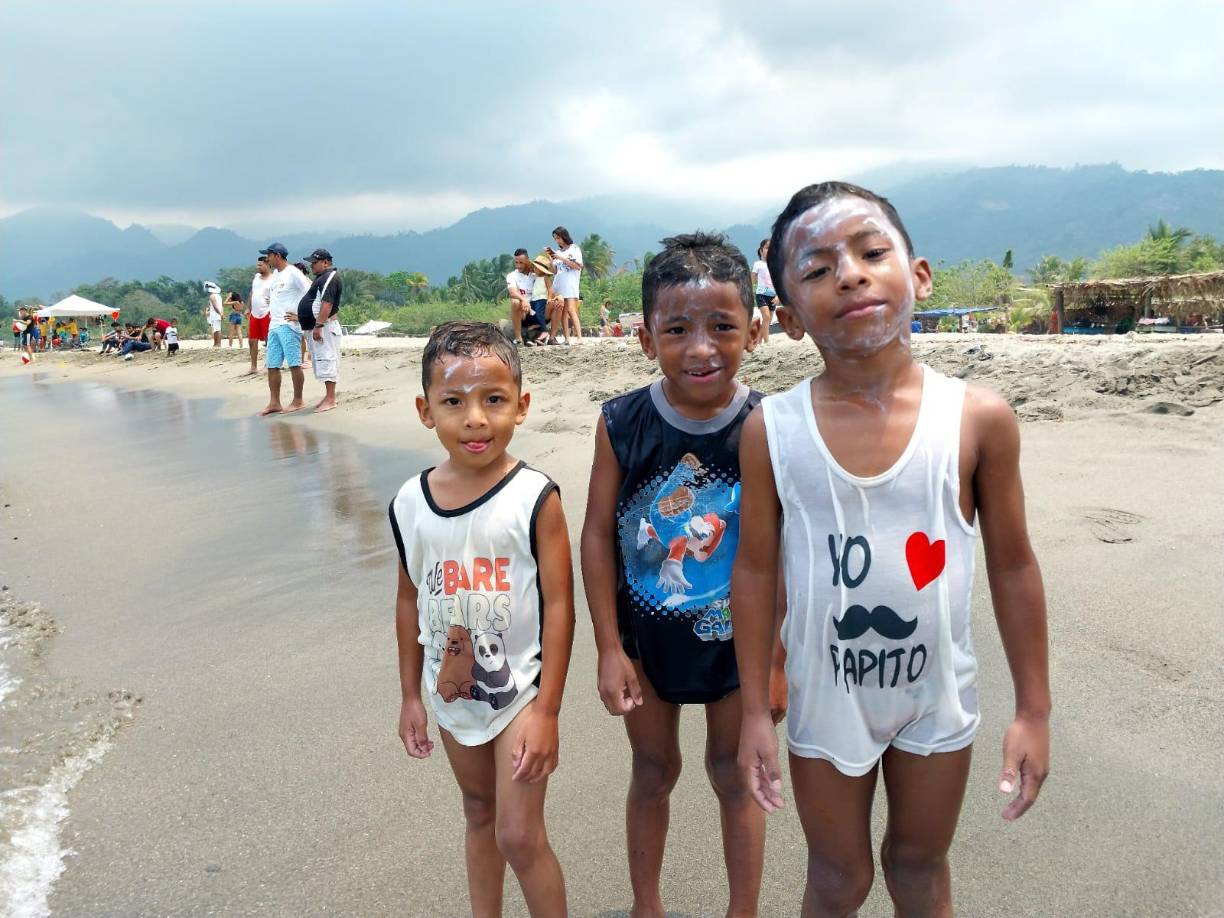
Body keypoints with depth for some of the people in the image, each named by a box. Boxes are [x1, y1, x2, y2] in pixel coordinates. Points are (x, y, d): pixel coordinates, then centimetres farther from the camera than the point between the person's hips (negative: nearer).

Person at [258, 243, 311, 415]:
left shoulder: (293, 273, -9)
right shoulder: (275, 274, 17)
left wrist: (300, 316, -13)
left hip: (288, 326, -9)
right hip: (273, 325, 9)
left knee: (294, 364, -4)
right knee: (272, 366, 7)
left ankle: (298, 401, 3)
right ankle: (274, 403, 12)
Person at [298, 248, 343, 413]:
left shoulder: (330, 277, -13)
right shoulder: (322, 277, 19)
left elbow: (327, 304, -23)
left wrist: (318, 325, -26)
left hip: (325, 326, -11)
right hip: (317, 326, 11)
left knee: (326, 361, -9)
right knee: (322, 361, 13)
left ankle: (330, 400, -8)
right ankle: (328, 396, 19)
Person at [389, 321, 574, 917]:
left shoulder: (535, 498, -20)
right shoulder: (411, 504, -7)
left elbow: (559, 604, -17)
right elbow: (410, 600, 4)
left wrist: (546, 711, -16)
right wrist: (410, 696, 10)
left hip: (519, 689, -5)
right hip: (452, 690, 5)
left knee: (519, 834, 1)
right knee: (478, 814, 23)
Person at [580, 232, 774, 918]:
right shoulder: (622, 424, -17)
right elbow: (598, 534, -10)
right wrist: (610, 649, -9)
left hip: (735, 635, 0)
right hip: (646, 634, 1)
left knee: (734, 775, 20)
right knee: (654, 771, 21)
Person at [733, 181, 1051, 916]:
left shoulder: (979, 418, -15)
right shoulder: (773, 430, -15)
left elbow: (1012, 566, -5)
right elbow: (756, 570, -7)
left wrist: (1035, 709, 0)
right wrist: (755, 711, -4)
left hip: (938, 695, 1)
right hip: (825, 696, 0)